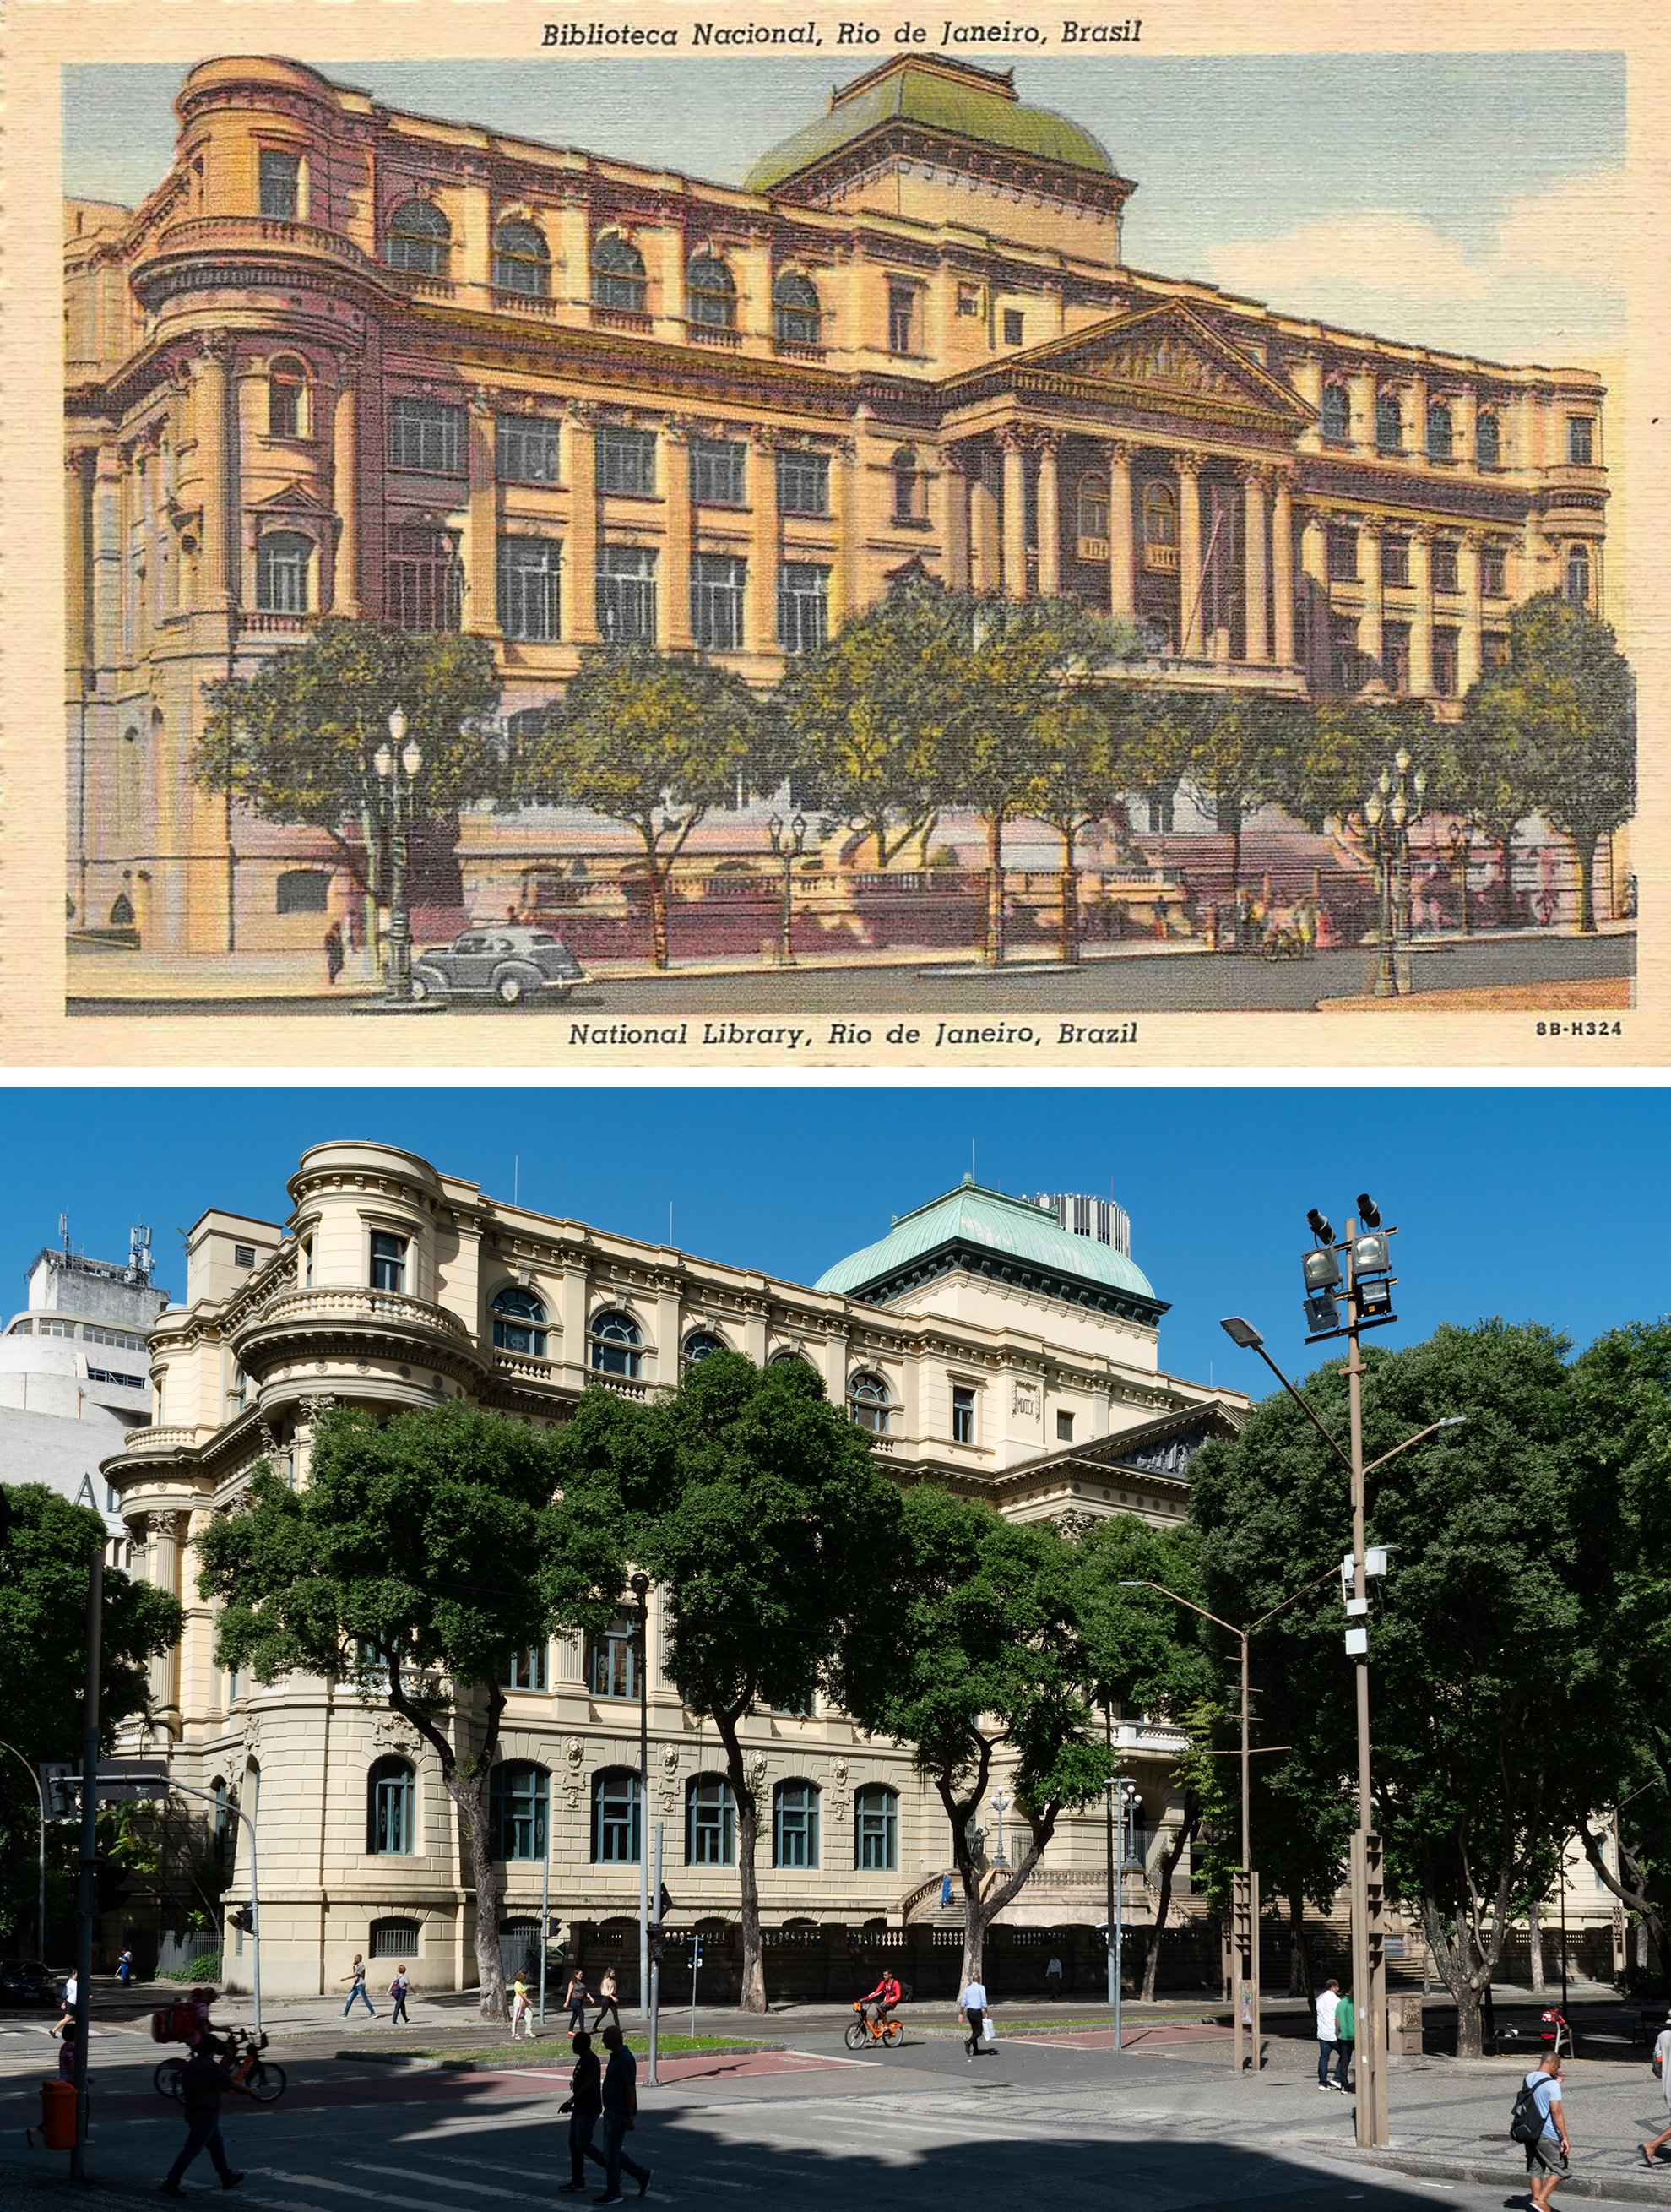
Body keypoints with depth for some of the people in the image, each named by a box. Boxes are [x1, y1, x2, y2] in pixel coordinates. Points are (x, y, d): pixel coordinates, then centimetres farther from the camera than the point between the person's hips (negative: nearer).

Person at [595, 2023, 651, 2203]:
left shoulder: (625, 2060, -20)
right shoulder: (616, 2057, 12)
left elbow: (630, 2088, -22)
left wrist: (629, 2116, -23)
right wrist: (607, 2109, 24)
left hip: (620, 2114, -10)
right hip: (612, 2113, 10)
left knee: (611, 2152, -4)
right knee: (611, 2151, 14)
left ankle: (613, 2194, 3)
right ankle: (642, 2175, 21)